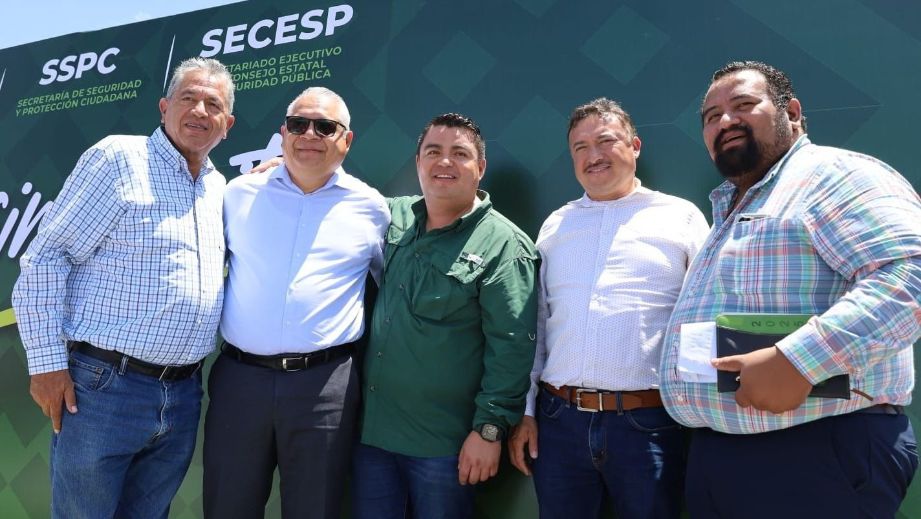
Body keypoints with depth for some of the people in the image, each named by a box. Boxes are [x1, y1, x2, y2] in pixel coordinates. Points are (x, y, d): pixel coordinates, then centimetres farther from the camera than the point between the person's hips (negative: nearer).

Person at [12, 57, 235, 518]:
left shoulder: (218, 186, 12)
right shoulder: (119, 157, -6)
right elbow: (45, 255, -8)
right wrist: (47, 361, -12)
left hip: (183, 395, 6)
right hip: (104, 389, -5)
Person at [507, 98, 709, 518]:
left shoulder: (681, 216, 4)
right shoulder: (555, 225, 12)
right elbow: (535, 323, 12)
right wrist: (524, 410, 8)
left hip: (649, 422, -2)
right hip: (558, 420, 3)